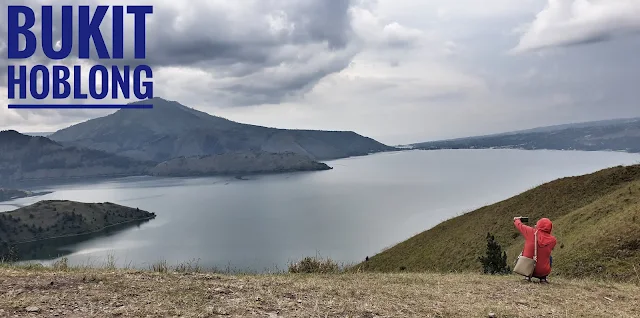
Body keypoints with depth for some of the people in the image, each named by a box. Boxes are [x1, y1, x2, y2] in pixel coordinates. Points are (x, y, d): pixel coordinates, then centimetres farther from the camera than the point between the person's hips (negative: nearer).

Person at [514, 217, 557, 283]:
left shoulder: (531, 232, -13)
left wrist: (516, 220, 29)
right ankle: (543, 278, 17)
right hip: (543, 272, 1)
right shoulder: (553, 240, -9)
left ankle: (527, 276, 18)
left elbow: (519, 225, 6)